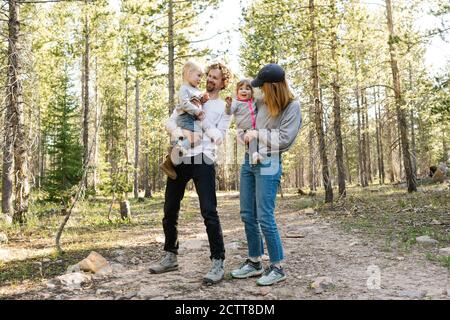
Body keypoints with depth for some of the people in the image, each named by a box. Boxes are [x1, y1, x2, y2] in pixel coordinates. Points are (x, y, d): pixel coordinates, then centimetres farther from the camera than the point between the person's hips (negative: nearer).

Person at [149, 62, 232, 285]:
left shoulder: (224, 107, 11)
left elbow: (219, 137, -1)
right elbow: (169, 121, 10)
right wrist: (174, 131, -12)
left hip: (203, 160, -4)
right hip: (180, 158, 5)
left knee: (209, 212, -11)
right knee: (170, 210, 10)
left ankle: (218, 262, -4)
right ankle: (170, 257, 25)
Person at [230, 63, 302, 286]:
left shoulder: (292, 107, -7)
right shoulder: (261, 102, 10)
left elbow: (284, 139, -12)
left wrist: (257, 134, -9)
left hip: (268, 164, -7)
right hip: (249, 160, 7)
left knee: (265, 217, -8)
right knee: (248, 215, 9)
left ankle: (278, 267, 6)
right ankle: (254, 262, 21)